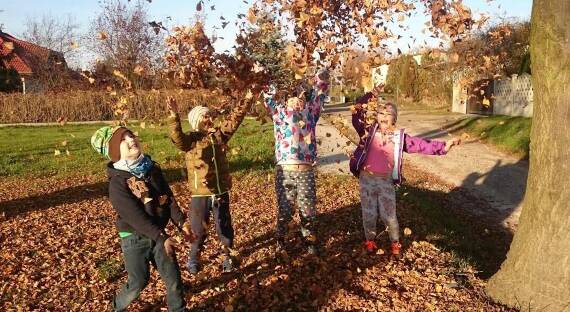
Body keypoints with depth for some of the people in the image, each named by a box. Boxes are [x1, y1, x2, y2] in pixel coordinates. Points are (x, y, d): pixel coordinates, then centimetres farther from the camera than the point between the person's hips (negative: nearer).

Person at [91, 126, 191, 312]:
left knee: (173, 277, 6)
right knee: (138, 282, 4)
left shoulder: (153, 168, 1)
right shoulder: (117, 182, -17)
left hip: (158, 233, 5)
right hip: (134, 239, -5)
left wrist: (181, 223, -9)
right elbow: (134, 216, -22)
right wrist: (161, 238, -24)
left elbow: (169, 198, 1)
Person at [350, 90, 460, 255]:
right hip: (367, 179, 0)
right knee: (369, 214, 10)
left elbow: (420, 144, -2)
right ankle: (370, 240, 33)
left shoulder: (399, 137, 2)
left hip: (386, 181, 0)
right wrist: (370, 95, -10)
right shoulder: (369, 131, 0)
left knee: (389, 215, 6)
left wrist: (443, 146, -11)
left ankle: (395, 243, 28)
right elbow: (356, 115, -6)